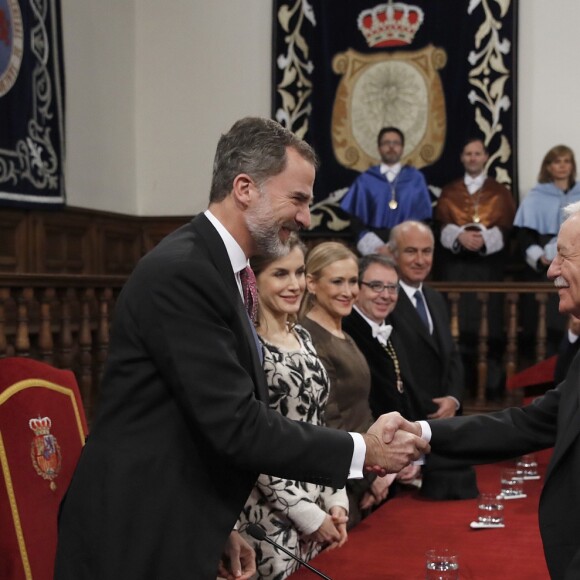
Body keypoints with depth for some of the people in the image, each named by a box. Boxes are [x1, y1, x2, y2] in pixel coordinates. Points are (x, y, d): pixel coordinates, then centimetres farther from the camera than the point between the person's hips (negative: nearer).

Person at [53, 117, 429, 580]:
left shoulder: (215, 269, 10)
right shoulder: (182, 273, -21)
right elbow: (236, 426, -24)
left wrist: (219, 527, 11)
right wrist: (362, 451, -16)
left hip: (175, 535, 9)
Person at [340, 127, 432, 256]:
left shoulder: (415, 178, 12)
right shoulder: (365, 180, 10)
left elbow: (424, 218, 8)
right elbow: (352, 216, 4)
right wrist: (374, 245, -9)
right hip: (374, 248, 0)